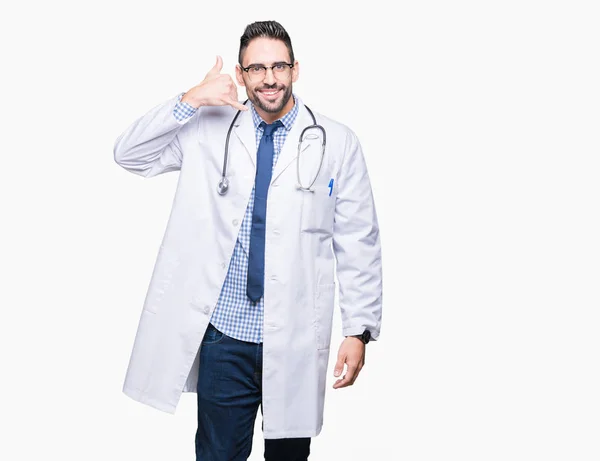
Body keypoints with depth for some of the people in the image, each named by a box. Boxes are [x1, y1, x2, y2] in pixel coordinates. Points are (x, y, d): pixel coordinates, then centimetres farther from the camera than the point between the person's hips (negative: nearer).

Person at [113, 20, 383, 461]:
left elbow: (358, 243, 0)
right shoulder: (209, 131, 5)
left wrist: (359, 330, -5)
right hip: (223, 331, 1)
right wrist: (190, 101, -10)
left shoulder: (337, 142, 0)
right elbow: (129, 154, 1)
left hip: (296, 339, 0)